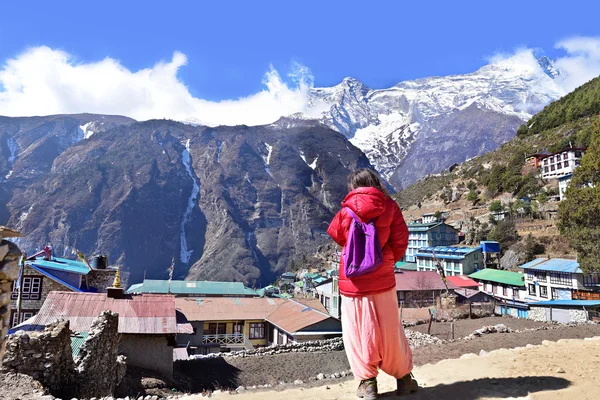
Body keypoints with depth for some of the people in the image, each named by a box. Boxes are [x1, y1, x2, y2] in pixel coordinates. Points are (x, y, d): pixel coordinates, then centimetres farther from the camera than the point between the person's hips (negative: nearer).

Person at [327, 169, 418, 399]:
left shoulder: (347, 209, -6)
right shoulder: (389, 207, -5)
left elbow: (335, 235, 8)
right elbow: (400, 240, -3)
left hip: (353, 281, -1)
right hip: (382, 279, 1)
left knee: (358, 332, 12)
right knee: (389, 331, 14)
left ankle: (367, 381, 20)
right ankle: (403, 378, 29)